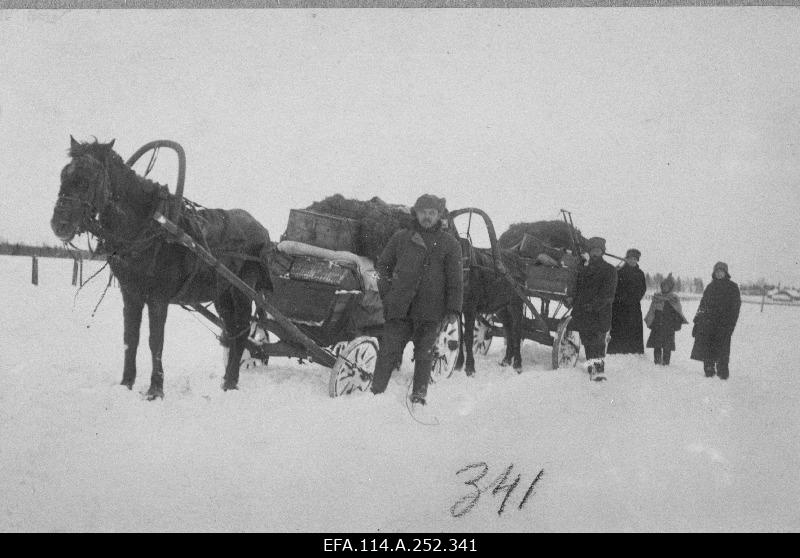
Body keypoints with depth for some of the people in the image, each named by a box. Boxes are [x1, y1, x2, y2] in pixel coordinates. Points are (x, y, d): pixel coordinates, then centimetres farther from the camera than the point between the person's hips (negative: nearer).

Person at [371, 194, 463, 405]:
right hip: (399, 307, 1)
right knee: (389, 351, -1)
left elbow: (455, 280, 5)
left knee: (424, 354, 6)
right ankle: (376, 391, 5)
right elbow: (382, 265, 19)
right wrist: (387, 290, 6)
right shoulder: (400, 238, 11)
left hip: (430, 310, -1)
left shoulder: (449, 244, 6)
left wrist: (453, 309, -2)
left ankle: (419, 395, 16)